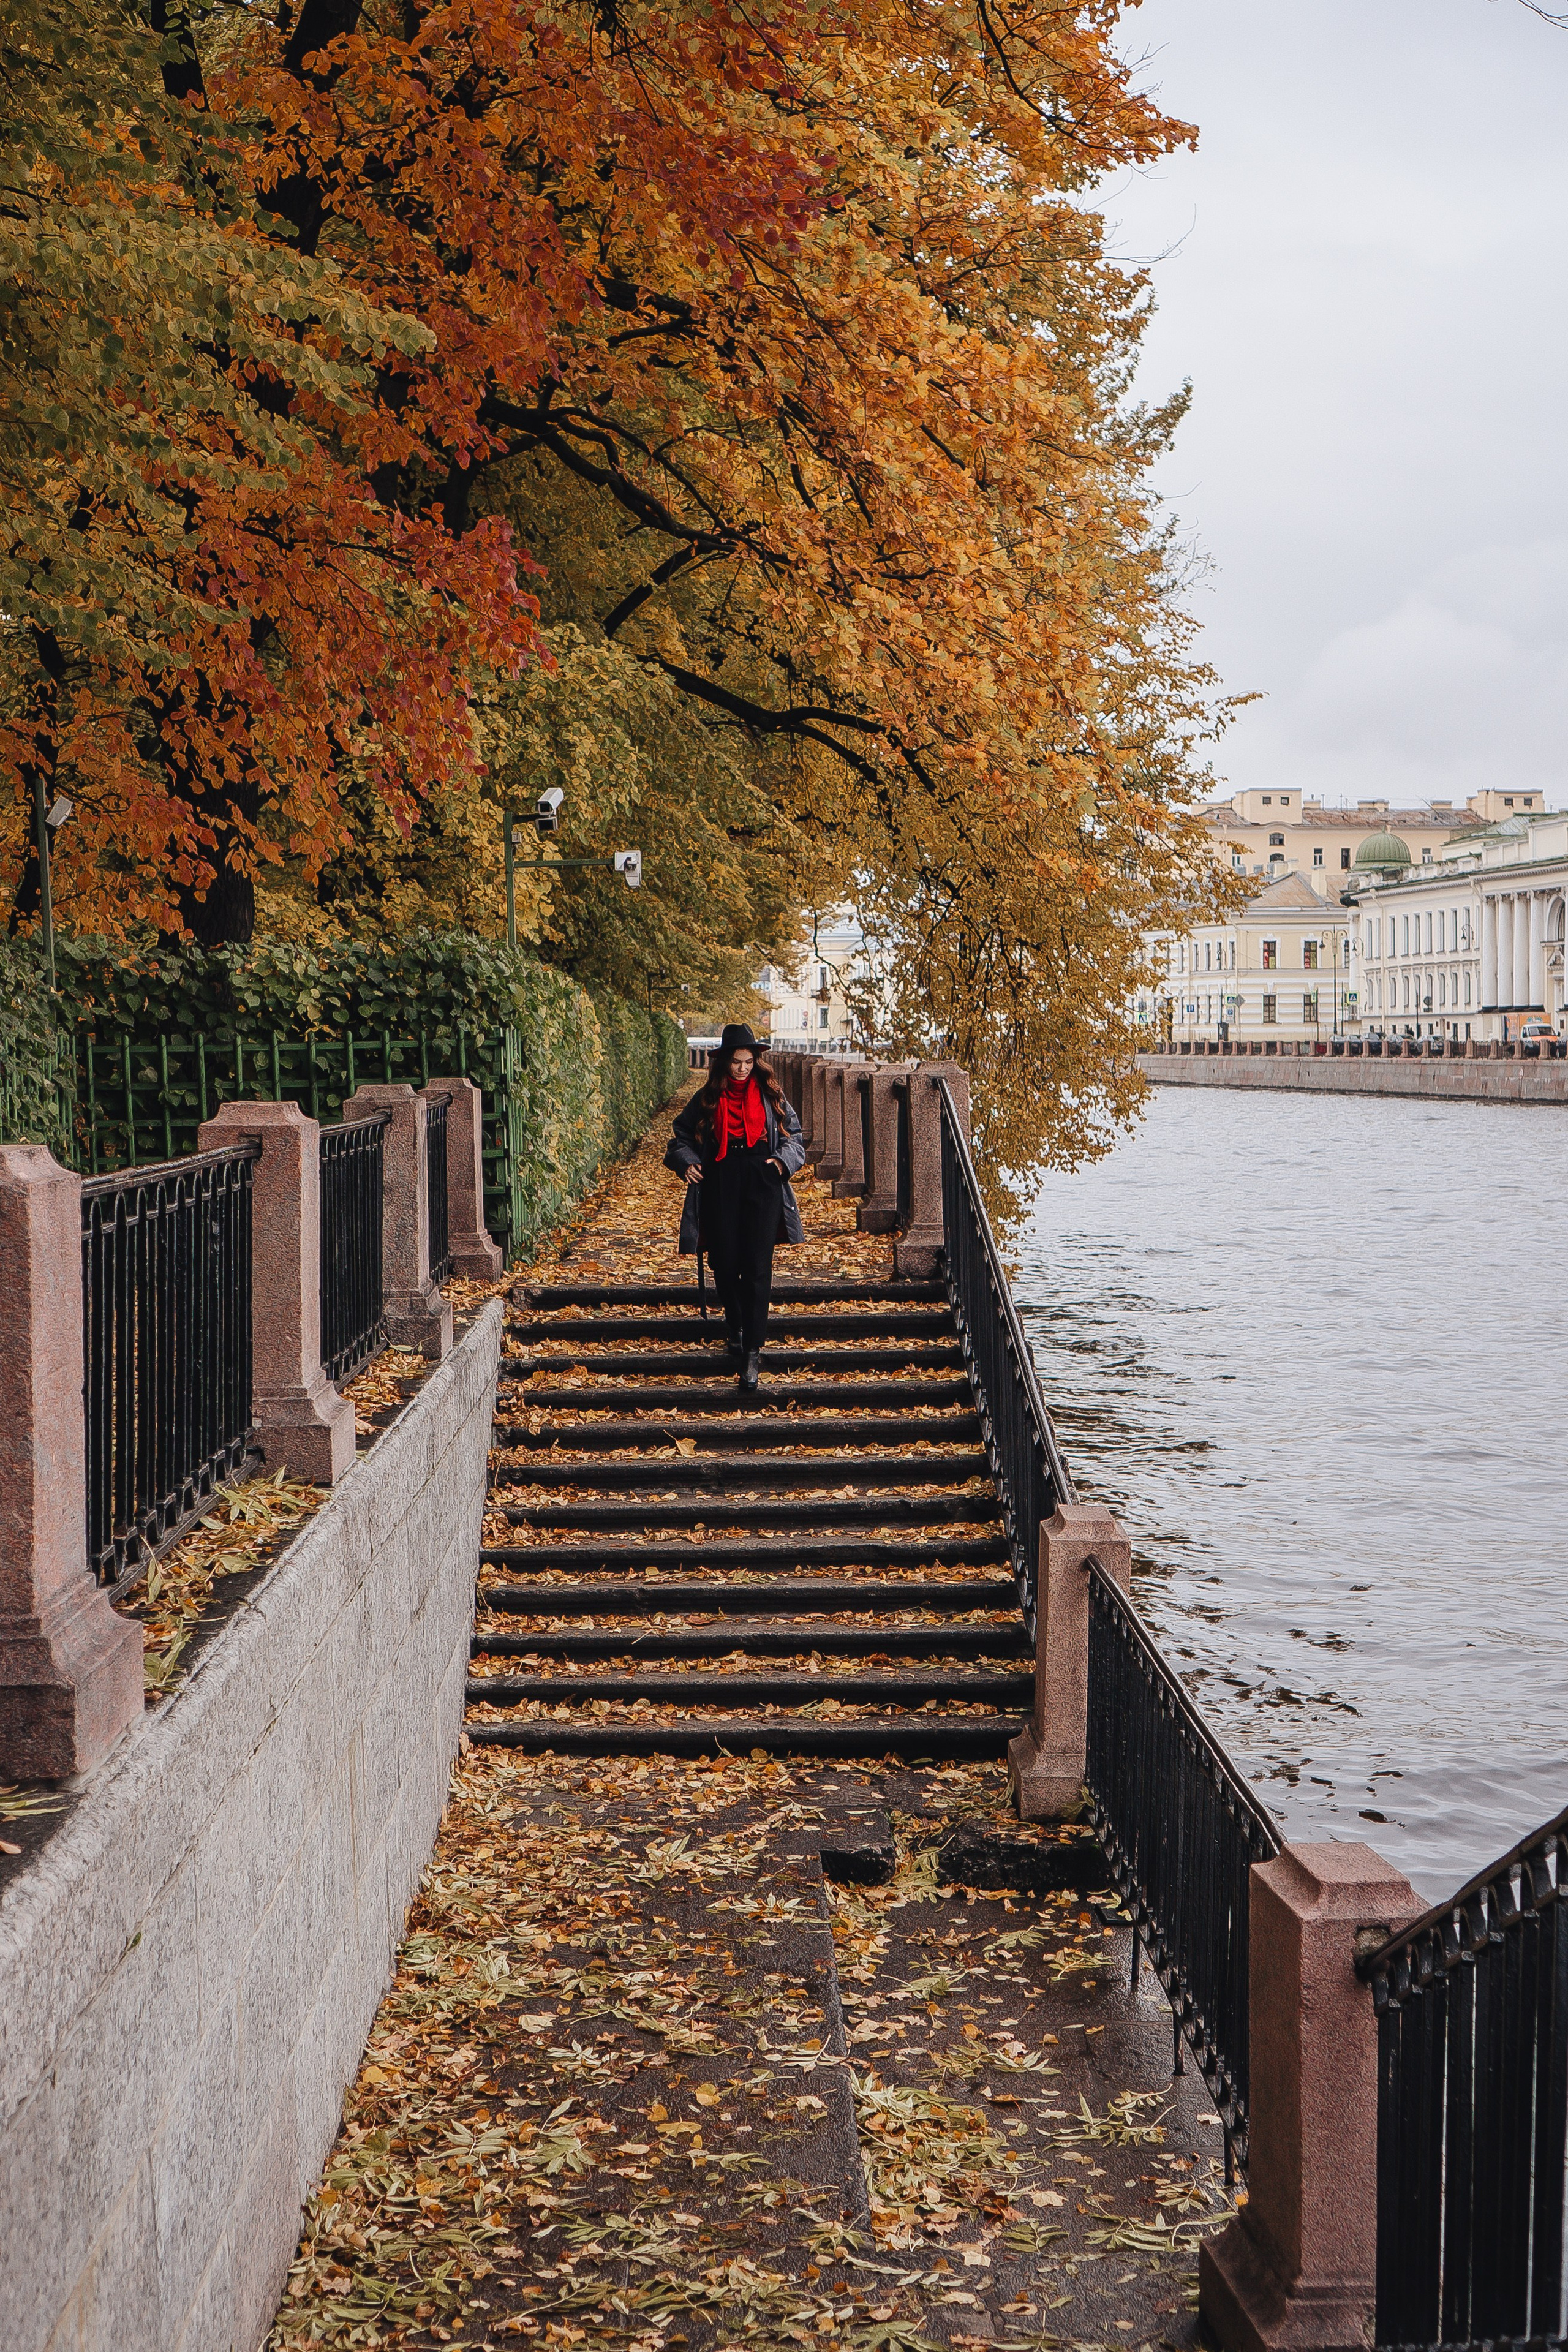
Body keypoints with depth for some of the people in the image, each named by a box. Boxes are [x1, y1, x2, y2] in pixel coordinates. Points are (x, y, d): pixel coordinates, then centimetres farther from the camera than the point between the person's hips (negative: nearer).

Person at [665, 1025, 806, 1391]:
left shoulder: (770, 1096, 10)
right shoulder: (707, 1099, 10)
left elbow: (794, 1138, 14)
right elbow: (681, 1138, 18)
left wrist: (783, 1160, -5)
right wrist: (686, 1163, -1)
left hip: (762, 1186, -1)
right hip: (720, 1190, 1)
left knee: (757, 1269, -10)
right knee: (725, 1266, 3)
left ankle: (753, 1353, -11)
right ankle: (735, 1326, 35)